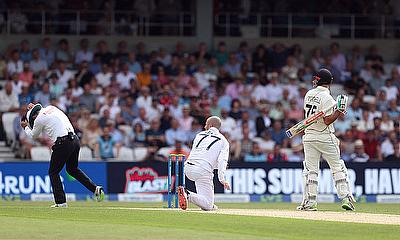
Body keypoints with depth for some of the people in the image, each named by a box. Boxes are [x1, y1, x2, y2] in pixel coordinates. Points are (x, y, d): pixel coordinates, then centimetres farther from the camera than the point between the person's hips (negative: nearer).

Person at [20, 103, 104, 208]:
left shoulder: (39, 119, -1)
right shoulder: (51, 108, 18)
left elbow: (33, 136, 16)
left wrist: (25, 127, 32)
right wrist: (34, 108, 34)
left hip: (63, 143, -8)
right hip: (75, 140, 8)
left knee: (53, 172, 7)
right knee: (72, 169, 23)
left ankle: (61, 201, 0)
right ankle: (95, 188, 10)